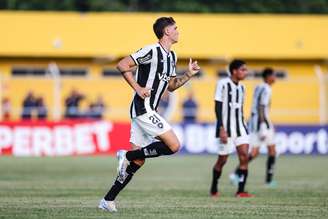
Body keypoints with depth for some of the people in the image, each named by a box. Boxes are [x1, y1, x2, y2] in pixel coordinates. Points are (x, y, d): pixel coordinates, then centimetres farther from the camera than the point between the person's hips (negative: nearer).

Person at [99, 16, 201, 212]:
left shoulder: (172, 56, 16)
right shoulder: (152, 51, -12)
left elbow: (170, 86, 24)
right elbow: (122, 65, -13)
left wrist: (188, 75, 11)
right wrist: (138, 88, -15)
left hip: (148, 110, 9)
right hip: (143, 108, -9)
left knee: (138, 161, 7)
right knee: (174, 146, -14)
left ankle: (108, 200, 10)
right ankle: (127, 155, -6)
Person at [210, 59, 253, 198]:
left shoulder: (241, 87, 13)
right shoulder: (223, 84, -8)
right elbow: (218, 107, -11)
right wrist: (221, 128, -18)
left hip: (240, 127, 6)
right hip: (226, 127, -6)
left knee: (244, 156, -9)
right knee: (222, 159, 3)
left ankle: (241, 191, -10)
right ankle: (214, 189, 23)